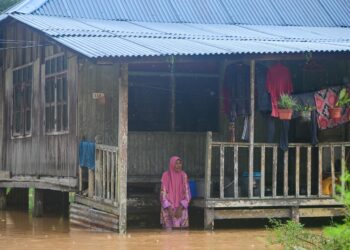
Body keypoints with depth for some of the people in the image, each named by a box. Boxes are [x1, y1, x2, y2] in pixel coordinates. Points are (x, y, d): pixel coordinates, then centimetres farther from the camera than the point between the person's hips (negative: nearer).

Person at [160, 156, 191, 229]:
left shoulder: (184, 176, 2)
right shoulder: (166, 175, -5)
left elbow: (187, 194, 0)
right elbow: (163, 193, -5)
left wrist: (180, 208, -12)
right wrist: (169, 209, -15)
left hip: (181, 210, 2)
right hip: (168, 209, -2)